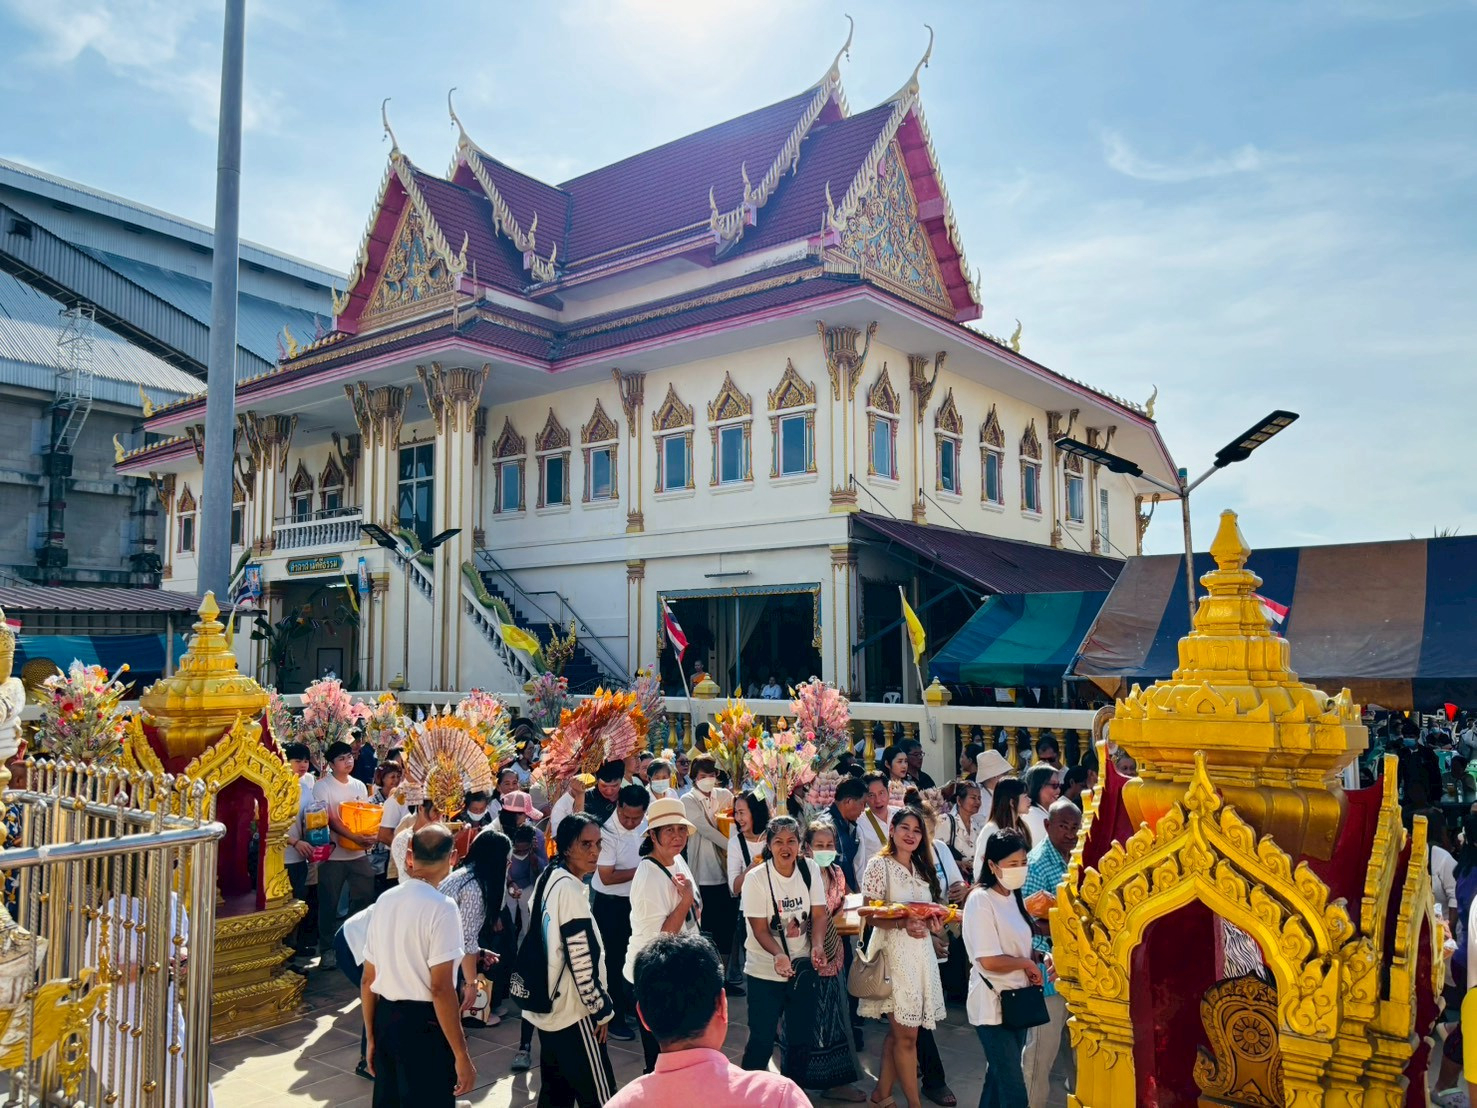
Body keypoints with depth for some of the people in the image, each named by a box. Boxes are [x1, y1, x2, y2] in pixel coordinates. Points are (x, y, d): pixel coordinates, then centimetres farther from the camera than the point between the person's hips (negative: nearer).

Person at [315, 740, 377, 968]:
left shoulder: (359, 786, 11)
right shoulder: (322, 787, -6)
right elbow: (329, 820, -15)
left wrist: (372, 835, -10)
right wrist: (355, 837, -25)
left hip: (359, 853, 5)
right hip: (333, 854, -5)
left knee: (364, 898, 7)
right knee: (329, 903, 3)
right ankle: (327, 949, 15)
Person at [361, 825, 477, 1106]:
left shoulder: (384, 901, 4)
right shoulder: (441, 907, -17)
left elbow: (368, 981, 10)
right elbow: (440, 989, -21)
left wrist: (372, 1038, 22)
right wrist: (462, 1056, -15)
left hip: (385, 1019, 7)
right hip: (424, 1024, -7)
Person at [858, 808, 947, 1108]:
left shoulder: (922, 869, 13)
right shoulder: (879, 865, -9)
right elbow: (871, 915, -12)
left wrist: (932, 923, -5)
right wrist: (903, 925, -26)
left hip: (921, 951, 7)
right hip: (893, 951, -7)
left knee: (898, 1032, 12)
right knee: (907, 1034, -4)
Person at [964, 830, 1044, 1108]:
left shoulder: (1014, 897, 7)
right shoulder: (981, 900, -19)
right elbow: (990, 961, -23)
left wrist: (1034, 964, -1)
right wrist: (1027, 964, -9)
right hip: (993, 1004, -8)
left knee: (1000, 1076, 17)